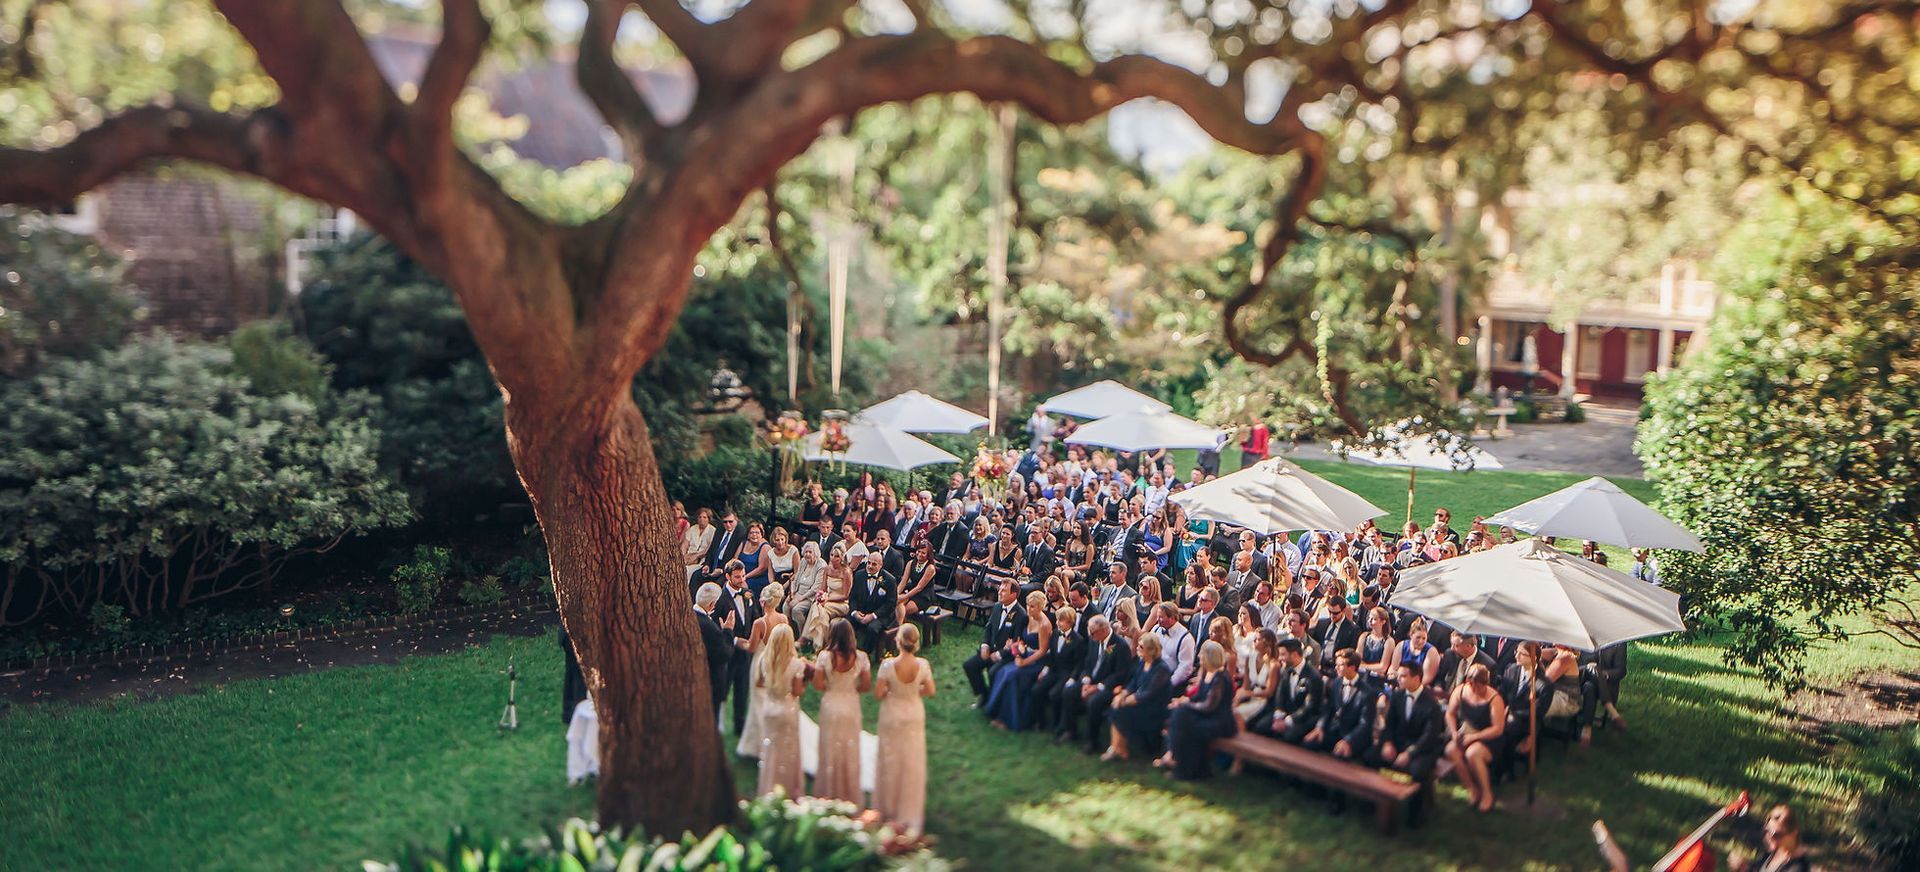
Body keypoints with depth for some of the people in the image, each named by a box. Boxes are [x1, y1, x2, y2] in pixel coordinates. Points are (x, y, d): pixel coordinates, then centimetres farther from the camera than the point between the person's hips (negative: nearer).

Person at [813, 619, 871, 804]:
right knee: (850, 751, 15)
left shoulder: (825, 656, -16)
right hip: (851, 707, 1)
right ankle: (850, 795, 25)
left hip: (830, 707, -1)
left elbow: (817, 685, -12)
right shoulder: (860, 656, -12)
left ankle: (828, 795, 25)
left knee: (830, 750, 14)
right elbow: (866, 685, -6)